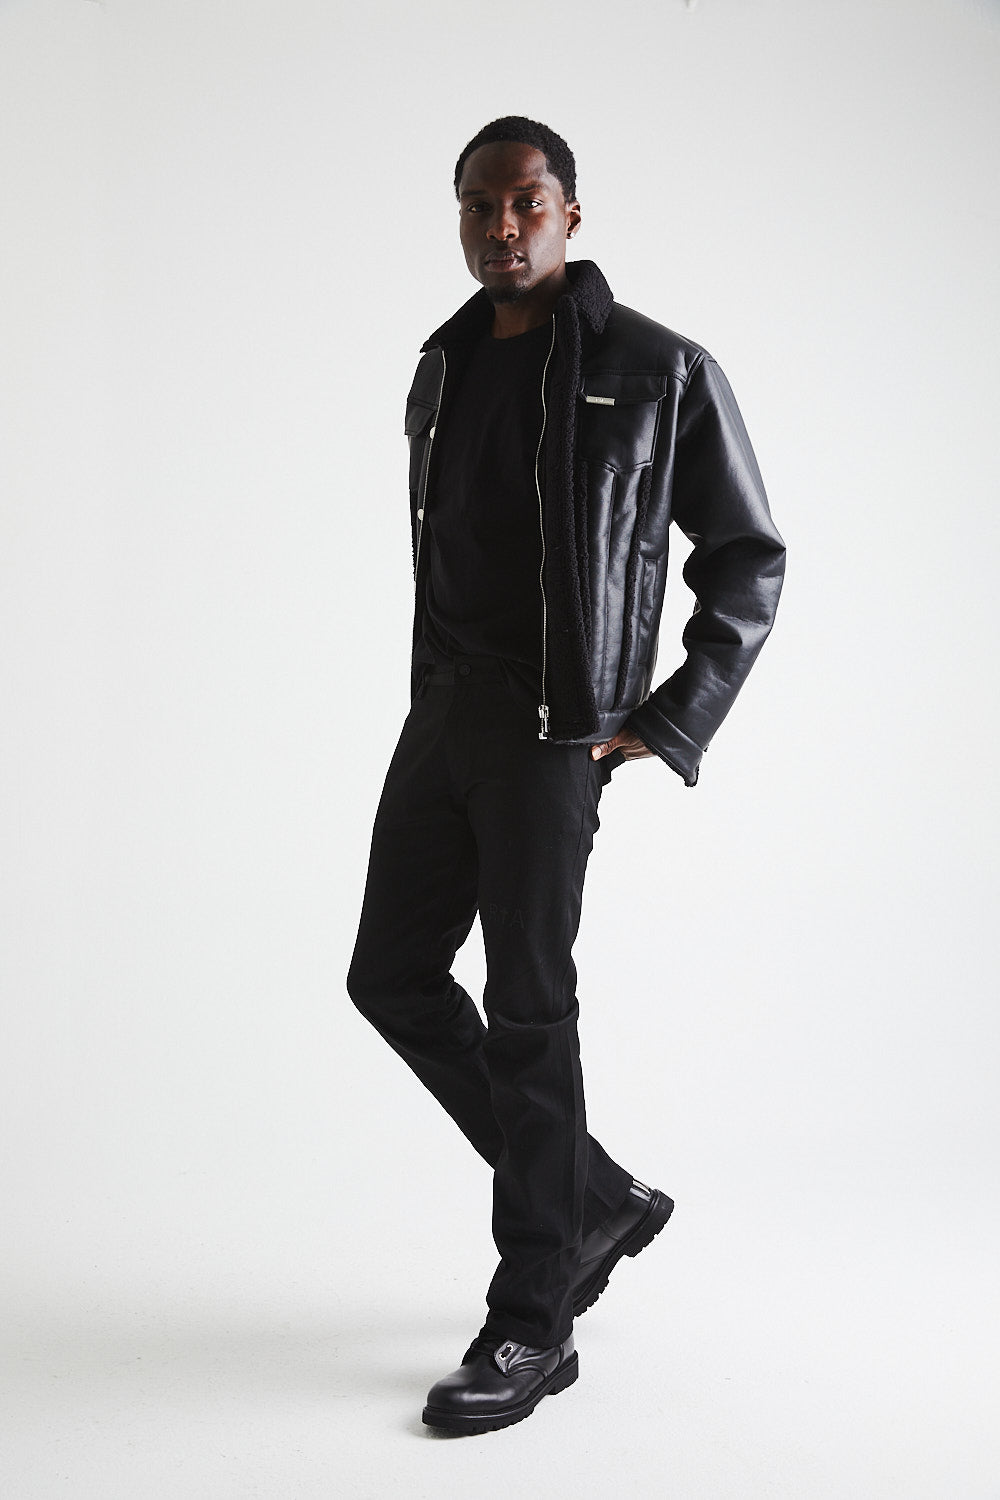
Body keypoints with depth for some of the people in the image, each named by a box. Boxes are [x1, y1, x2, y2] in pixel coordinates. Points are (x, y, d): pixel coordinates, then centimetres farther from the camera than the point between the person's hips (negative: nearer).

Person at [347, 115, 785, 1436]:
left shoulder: (660, 372, -6)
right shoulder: (446, 367, 13)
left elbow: (748, 561, -3)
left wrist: (674, 723, -9)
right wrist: (440, 693, 15)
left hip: (555, 726, -7)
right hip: (442, 715, 7)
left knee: (527, 1011, -5)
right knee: (395, 977, 9)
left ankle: (531, 1327, 7)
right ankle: (600, 1200, 24)